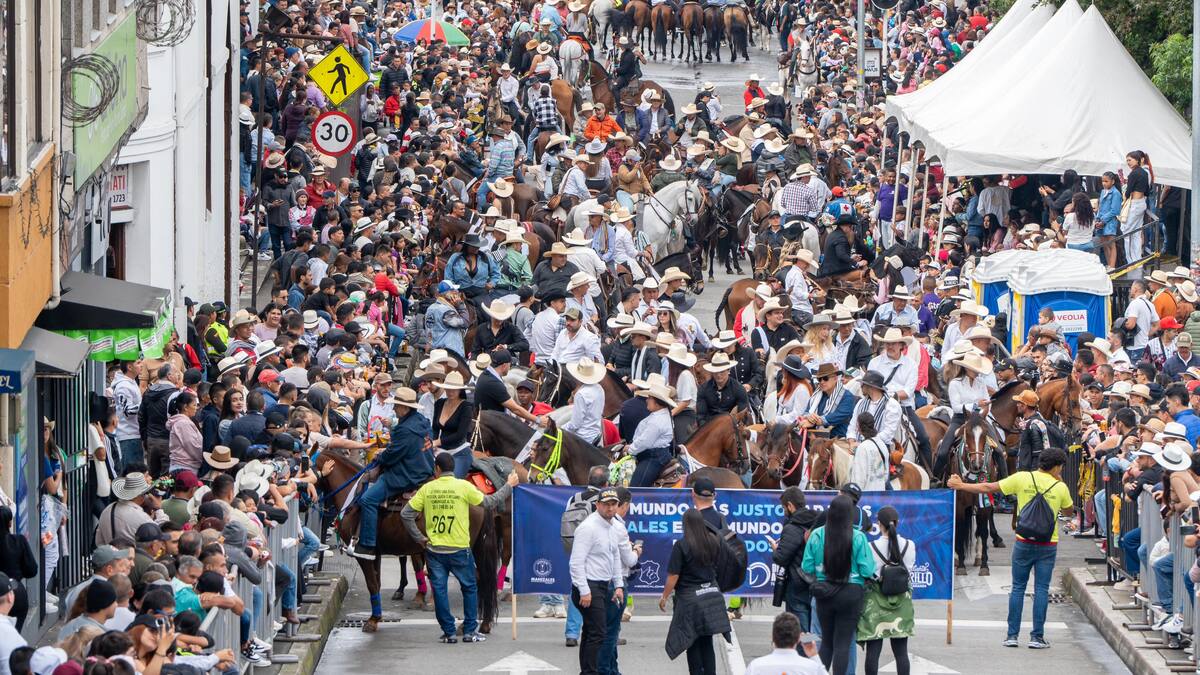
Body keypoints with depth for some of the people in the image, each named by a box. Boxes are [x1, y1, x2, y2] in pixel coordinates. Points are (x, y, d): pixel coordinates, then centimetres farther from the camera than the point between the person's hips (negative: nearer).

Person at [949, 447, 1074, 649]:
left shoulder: (1022, 478, -3)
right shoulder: (1060, 487, -4)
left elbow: (989, 488, 0)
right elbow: (1069, 512, 14)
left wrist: (961, 486, 9)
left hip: (1024, 543, 1)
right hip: (1048, 545, -1)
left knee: (1018, 587, 9)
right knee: (1041, 589, 4)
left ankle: (1012, 635, 7)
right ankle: (1037, 637, 3)